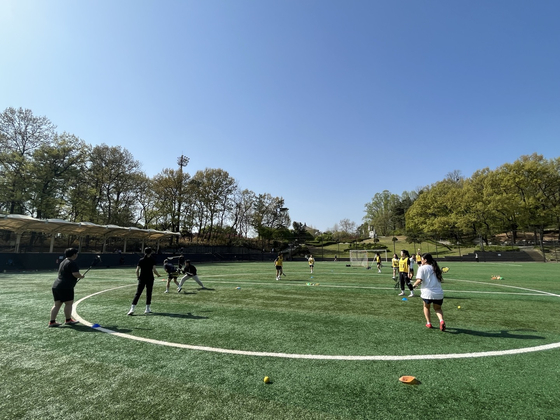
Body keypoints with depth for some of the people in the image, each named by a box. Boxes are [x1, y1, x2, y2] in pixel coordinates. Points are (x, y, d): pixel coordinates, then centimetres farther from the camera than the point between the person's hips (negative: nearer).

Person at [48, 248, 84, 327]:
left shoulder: (63, 262, 19)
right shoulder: (72, 263, -14)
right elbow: (75, 274, -21)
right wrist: (81, 276, -2)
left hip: (56, 286, 10)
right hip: (65, 287, -10)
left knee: (57, 304, 11)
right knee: (69, 303, 2)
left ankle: (52, 321, 13)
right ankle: (68, 320, 11)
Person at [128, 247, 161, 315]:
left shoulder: (141, 260, 3)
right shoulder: (152, 260, -5)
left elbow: (137, 270, 2)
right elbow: (154, 270, -10)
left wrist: (138, 277, 17)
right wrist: (158, 275, 8)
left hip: (142, 278, 2)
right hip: (150, 278, -2)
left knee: (138, 293, 4)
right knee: (148, 293, 8)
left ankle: (132, 309, -4)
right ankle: (147, 309, 14)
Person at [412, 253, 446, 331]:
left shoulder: (422, 268, -4)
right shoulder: (436, 268, 13)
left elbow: (419, 280, -14)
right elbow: (440, 279, 16)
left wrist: (414, 285, 3)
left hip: (428, 293, -4)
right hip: (439, 293, 4)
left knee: (426, 307, 23)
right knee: (437, 308, 23)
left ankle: (428, 323, 22)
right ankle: (441, 320, -2)